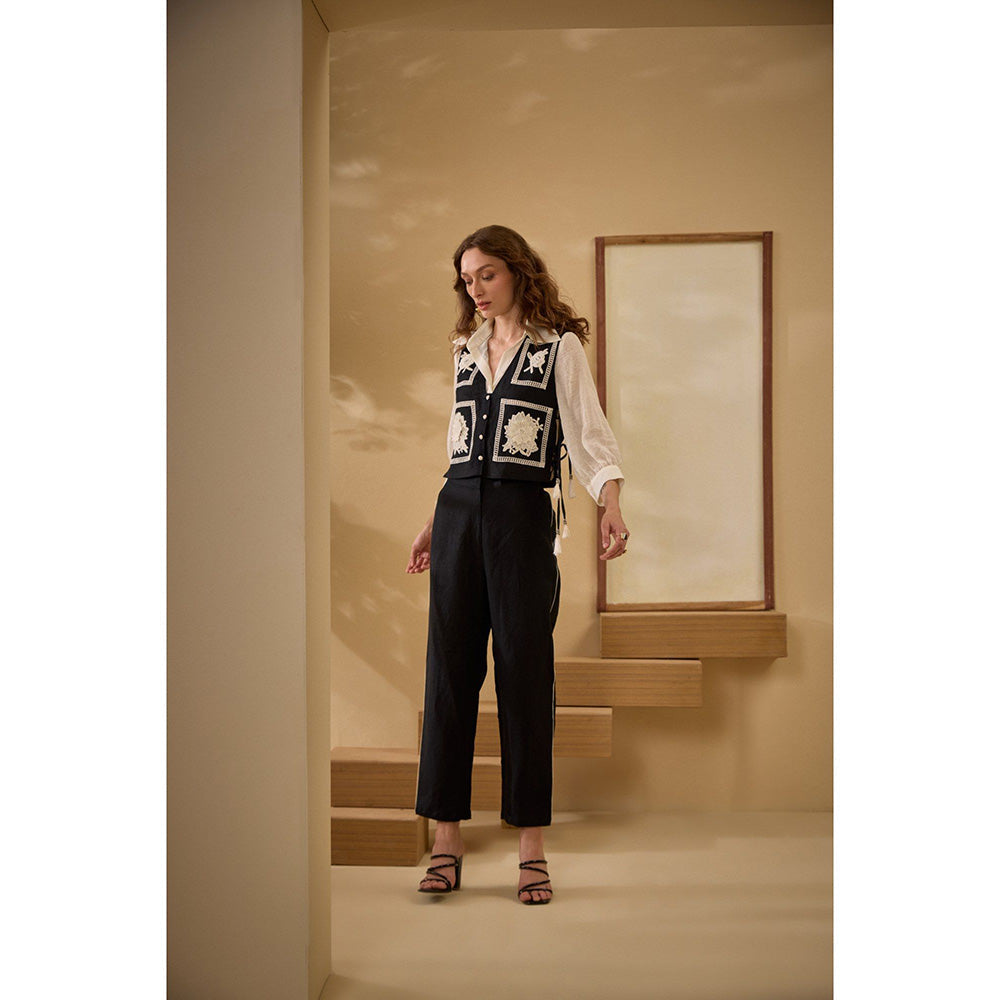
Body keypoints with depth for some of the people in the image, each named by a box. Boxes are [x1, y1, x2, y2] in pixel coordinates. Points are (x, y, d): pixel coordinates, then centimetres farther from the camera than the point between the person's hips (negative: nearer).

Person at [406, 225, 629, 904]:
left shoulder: (560, 346, 3)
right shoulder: (466, 350, 18)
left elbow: (588, 429, -6)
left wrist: (611, 503, -22)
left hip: (523, 514, -5)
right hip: (458, 510, 5)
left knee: (526, 669, -3)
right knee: (451, 668, 1)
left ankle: (533, 849, 4)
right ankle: (448, 844, 7)